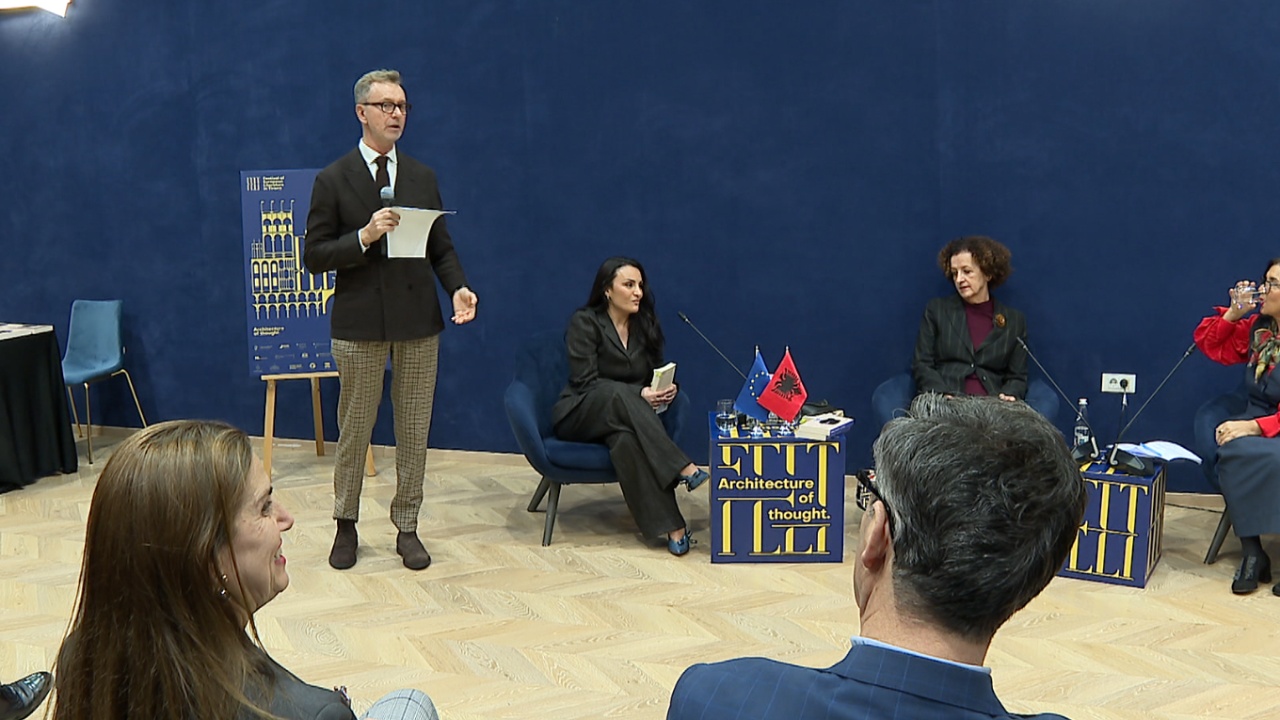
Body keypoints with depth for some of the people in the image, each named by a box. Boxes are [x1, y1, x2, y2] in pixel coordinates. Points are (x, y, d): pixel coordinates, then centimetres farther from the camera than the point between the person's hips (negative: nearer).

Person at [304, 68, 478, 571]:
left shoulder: (423, 177, 10)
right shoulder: (333, 180, -1)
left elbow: (441, 246, 12)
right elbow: (315, 257, -4)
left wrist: (457, 286, -7)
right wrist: (364, 237, -19)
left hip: (418, 320, 3)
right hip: (359, 322, -3)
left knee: (414, 430, 7)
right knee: (354, 429, 8)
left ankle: (407, 527, 19)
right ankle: (346, 525, 24)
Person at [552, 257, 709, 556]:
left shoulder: (646, 325, 9)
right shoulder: (585, 322, -8)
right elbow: (586, 382, -16)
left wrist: (666, 388, -13)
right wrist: (638, 394, -27)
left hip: (627, 413, 3)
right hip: (581, 416, -3)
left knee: (627, 438, -37)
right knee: (618, 394, -39)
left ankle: (670, 525, -44)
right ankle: (684, 469, -43)